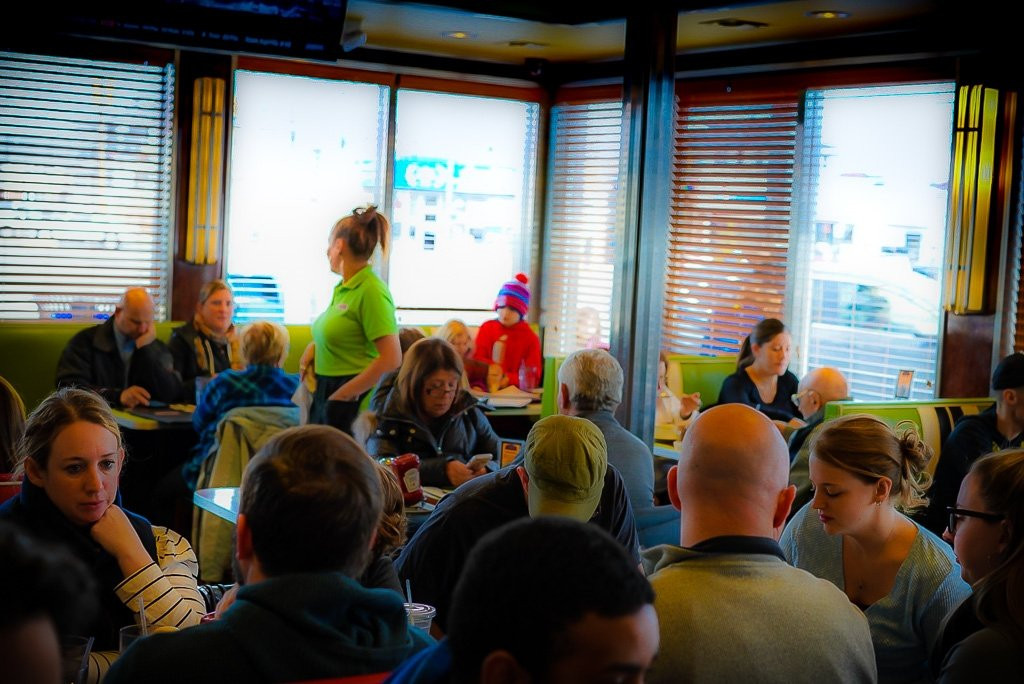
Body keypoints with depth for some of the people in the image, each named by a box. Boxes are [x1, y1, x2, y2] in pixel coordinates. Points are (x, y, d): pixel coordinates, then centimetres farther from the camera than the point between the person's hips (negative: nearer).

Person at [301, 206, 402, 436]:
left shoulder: (372, 290, -15)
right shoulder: (342, 288, 12)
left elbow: (391, 358, -21)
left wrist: (344, 394, -17)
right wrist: (314, 347, 8)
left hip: (352, 400, -9)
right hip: (325, 394, 9)